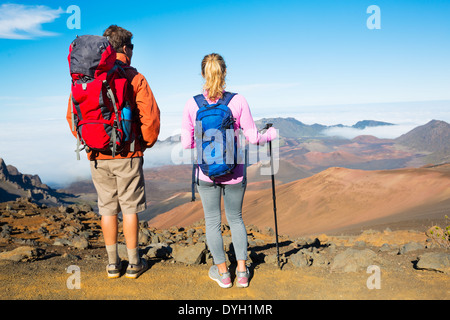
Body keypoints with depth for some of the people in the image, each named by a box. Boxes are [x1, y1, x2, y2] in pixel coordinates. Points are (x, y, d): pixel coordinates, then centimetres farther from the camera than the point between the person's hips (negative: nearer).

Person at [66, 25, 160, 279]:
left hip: (98, 156, 3)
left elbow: (73, 115, 5)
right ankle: (134, 263, 17)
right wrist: (147, 142, 2)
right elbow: (151, 116, -13)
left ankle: (113, 264, 21)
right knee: (130, 208, 8)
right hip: (127, 155, -3)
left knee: (107, 208, 13)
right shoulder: (134, 78, -9)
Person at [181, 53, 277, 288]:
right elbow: (253, 137, -8)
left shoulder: (192, 104, -10)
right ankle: (242, 271, 23)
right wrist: (270, 135, 13)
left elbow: (186, 143, -6)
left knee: (212, 221, 15)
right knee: (236, 218, 20)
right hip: (234, 172, 1)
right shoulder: (238, 101, -11)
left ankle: (222, 272, 25)